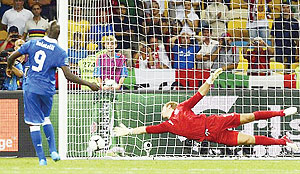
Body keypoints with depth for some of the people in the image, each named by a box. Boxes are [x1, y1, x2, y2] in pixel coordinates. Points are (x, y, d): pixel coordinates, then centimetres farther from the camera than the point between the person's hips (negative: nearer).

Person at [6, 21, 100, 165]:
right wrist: (88, 84, -11)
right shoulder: (59, 52, -9)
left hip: (30, 88, -1)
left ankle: (41, 158, -1)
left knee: (34, 123, 2)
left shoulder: (32, 43, -3)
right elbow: (68, 75, -16)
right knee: (45, 118, 24)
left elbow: (12, 57, 2)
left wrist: (9, 68, 24)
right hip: (47, 90, 1)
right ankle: (53, 151, 12)